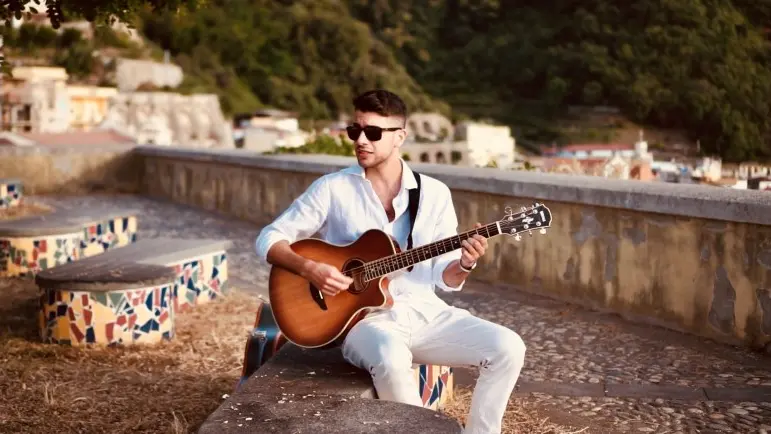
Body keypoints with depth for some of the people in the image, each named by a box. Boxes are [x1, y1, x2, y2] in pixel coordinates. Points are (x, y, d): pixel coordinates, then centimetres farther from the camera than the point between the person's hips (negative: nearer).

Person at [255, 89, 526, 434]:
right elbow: (269, 239, 0)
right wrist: (309, 268, -18)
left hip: (425, 313, 4)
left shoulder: (434, 193, 5)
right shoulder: (332, 188, -2)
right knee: (392, 359, -38)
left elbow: (445, 278, 7)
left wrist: (464, 264, -16)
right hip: (363, 315, -3)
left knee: (508, 348, -17)